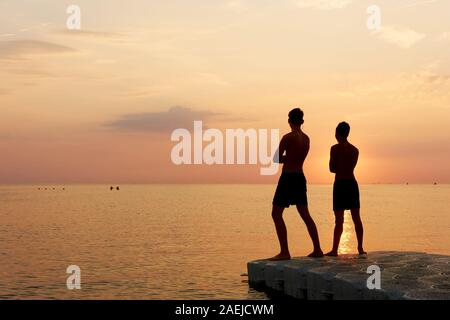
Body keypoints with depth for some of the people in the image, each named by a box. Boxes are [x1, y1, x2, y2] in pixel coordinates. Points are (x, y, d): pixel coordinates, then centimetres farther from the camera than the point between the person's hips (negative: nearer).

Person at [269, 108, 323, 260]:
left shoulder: (288, 137, -13)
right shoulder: (306, 139, 10)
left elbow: (276, 159, -10)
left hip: (288, 178, -8)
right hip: (300, 178, 8)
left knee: (276, 214, -2)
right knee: (305, 215, 15)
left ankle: (284, 252, -7)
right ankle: (317, 249, 16)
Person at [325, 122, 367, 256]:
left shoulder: (335, 148, -8)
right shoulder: (355, 150, 8)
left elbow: (332, 169, -4)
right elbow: (350, 168, 12)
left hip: (340, 184, -5)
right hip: (352, 183, 5)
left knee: (339, 219, -4)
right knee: (356, 218, 11)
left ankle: (335, 249, -4)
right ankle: (360, 248, 14)